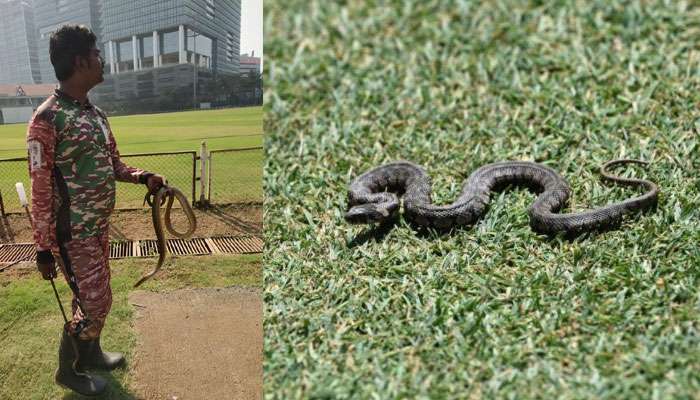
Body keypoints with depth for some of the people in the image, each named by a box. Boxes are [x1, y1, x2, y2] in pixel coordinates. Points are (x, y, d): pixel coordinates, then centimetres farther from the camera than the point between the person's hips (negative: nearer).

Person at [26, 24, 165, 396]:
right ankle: (68, 369, 23)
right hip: (73, 234, -8)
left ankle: (91, 353, 41)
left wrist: (143, 177, -4)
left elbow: (112, 165, 16)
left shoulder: (96, 114, 6)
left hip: (100, 227, 8)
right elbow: (41, 191, -17)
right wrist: (44, 249, -15)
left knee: (93, 296, 20)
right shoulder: (47, 119, -19)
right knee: (95, 303, 0)